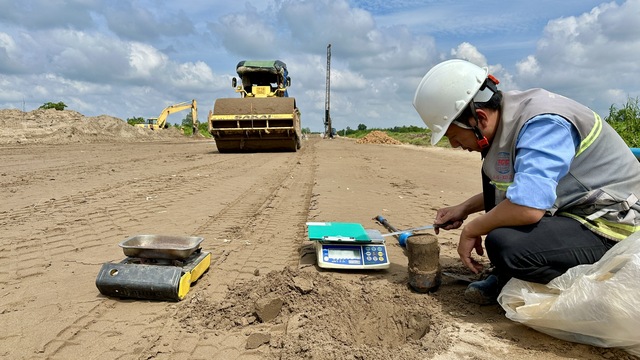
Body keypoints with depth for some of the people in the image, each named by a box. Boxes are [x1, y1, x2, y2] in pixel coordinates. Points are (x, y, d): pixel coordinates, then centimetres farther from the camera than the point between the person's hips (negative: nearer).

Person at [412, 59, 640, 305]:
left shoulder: (543, 124, -26)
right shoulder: (505, 118, 2)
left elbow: (527, 207, -38)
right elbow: (521, 186, 17)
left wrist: (471, 230, -20)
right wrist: (464, 209, 9)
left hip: (609, 228, -9)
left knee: (505, 245, -32)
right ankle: (506, 276, 6)